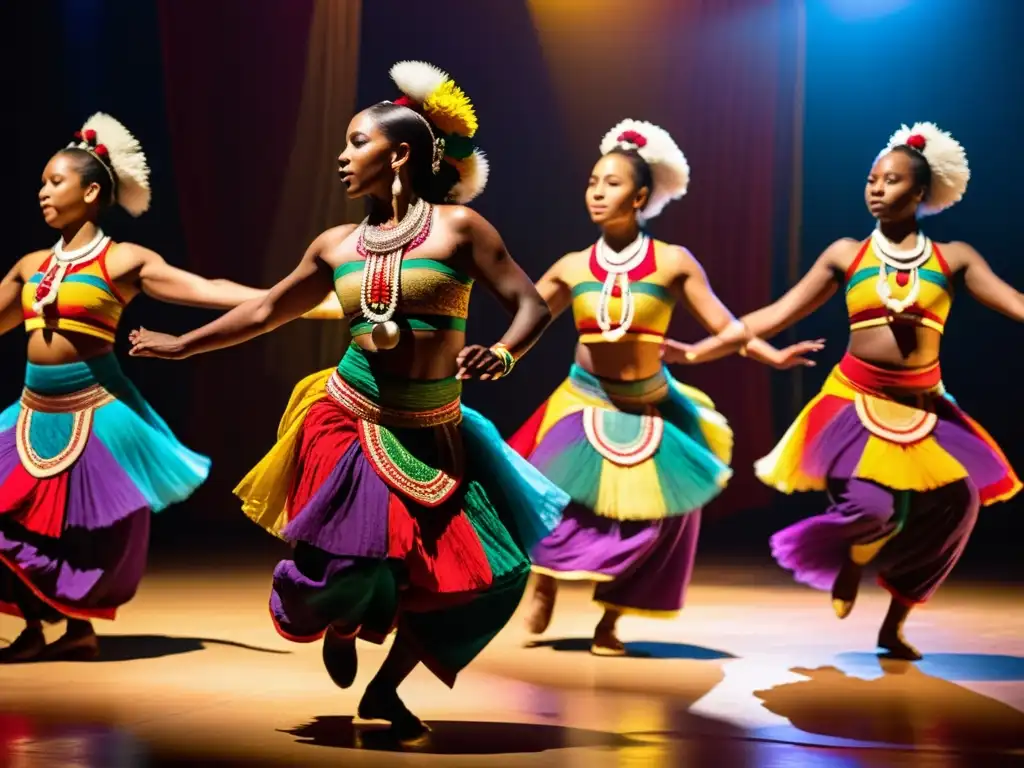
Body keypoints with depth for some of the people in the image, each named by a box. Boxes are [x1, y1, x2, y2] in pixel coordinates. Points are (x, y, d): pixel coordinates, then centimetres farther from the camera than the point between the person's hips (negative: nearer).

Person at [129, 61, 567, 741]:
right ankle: (342, 624, 24)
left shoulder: (458, 227, -2)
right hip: (349, 422, 1)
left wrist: (502, 356, -27)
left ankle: (386, 688, 16)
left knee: (486, 576, -8)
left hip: (432, 435, -1)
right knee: (350, 560, -17)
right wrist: (181, 345, 28)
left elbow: (533, 308, -7)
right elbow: (264, 312, 22)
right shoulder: (336, 245, 8)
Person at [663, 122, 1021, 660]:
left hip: (926, 408, 2)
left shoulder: (953, 258, 2)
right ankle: (850, 562, 19)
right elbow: (775, 316, 1)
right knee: (870, 504, -21)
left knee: (953, 504, -7)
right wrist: (697, 351, -5)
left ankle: (894, 626, 14)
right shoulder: (846, 254, 2)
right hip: (856, 400, -2)